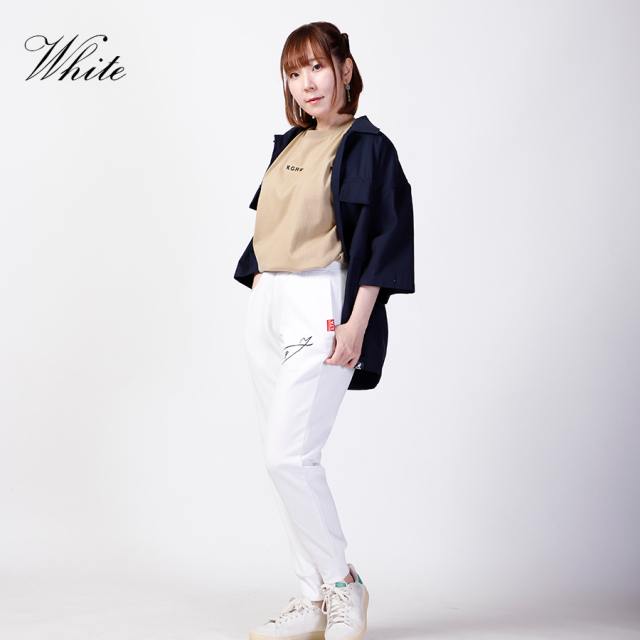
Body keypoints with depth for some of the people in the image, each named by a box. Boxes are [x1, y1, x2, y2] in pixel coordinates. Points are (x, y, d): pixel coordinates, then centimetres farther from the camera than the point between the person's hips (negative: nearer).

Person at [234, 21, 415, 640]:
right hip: (266, 306, 8)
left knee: (289, 454, -15)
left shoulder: (367, 147, -4)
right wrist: (258, 302, 16)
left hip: (322, 305, -8)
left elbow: (385, 238, -10)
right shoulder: (289, 146, 18)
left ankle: (343, 585, 3)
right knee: (281, 457, 5)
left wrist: (356, 323, -17)